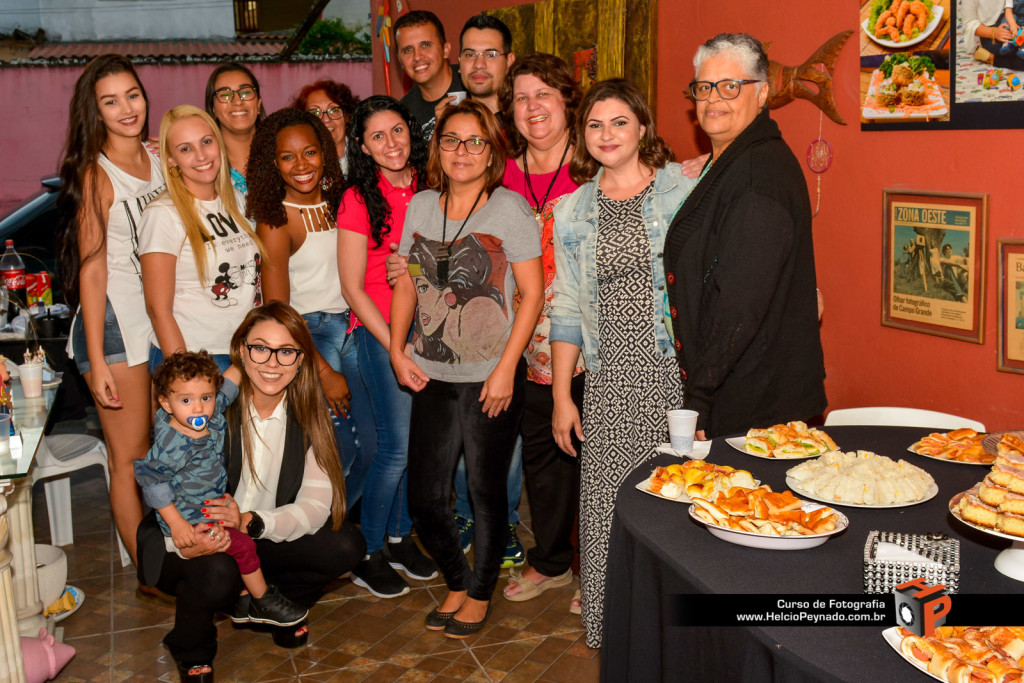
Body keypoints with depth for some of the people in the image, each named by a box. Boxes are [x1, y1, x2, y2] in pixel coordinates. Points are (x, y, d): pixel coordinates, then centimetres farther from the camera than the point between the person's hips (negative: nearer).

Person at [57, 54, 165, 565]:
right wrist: (97, 361, -13)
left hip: (164, 318, 6)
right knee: (130, 459, 3)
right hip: (116, 320, -6)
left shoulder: (158, 158, 8)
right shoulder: (95, 173, -8)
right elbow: (92, 270, -10)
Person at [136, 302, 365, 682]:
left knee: (345, 546, -18)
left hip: (262, 538, 4)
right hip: (197, 540, -3)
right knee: (215, 573, -36)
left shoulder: (307, 415, -8)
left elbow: (316, 505, -14)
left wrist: (250, 522, -32)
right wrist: (188, 542, -41)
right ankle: (190, 650, 1)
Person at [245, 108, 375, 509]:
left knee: (369, 444, 8)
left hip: (350, 327, 6)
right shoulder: (275, 220, -12)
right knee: (337, 450, -7)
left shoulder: (337, 199, 5)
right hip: (306, 334, -6)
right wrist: (324, 372, -13)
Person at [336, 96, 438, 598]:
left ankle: (400, 536, 27)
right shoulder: (359, 199, -9)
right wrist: (396, 349, -11)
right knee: (398, 445, -6)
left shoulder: (428, 186, 5)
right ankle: (368, 555, 13)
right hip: (379, 330, -5)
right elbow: (353, 287, -8)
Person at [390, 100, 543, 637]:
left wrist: (505, 370, -13)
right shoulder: (420, 206, 8)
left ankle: (480, 592, 30)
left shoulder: (509, 208, -7)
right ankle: (456, 581, 32)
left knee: (485, 490, 7)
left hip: (490, 378, -4)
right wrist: (398, 351, 3)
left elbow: (532, 294, -8)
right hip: (432, 377, 4)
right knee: (423, 496, 7)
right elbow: (406, 285, 14)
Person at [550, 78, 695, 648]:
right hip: (611, 379, 3)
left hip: (679, 372, -2)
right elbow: (568, 310, 14)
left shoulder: (684, 189, 3)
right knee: (607, 506, 2)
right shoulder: (573, 211, 12)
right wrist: (561, 395, 10)